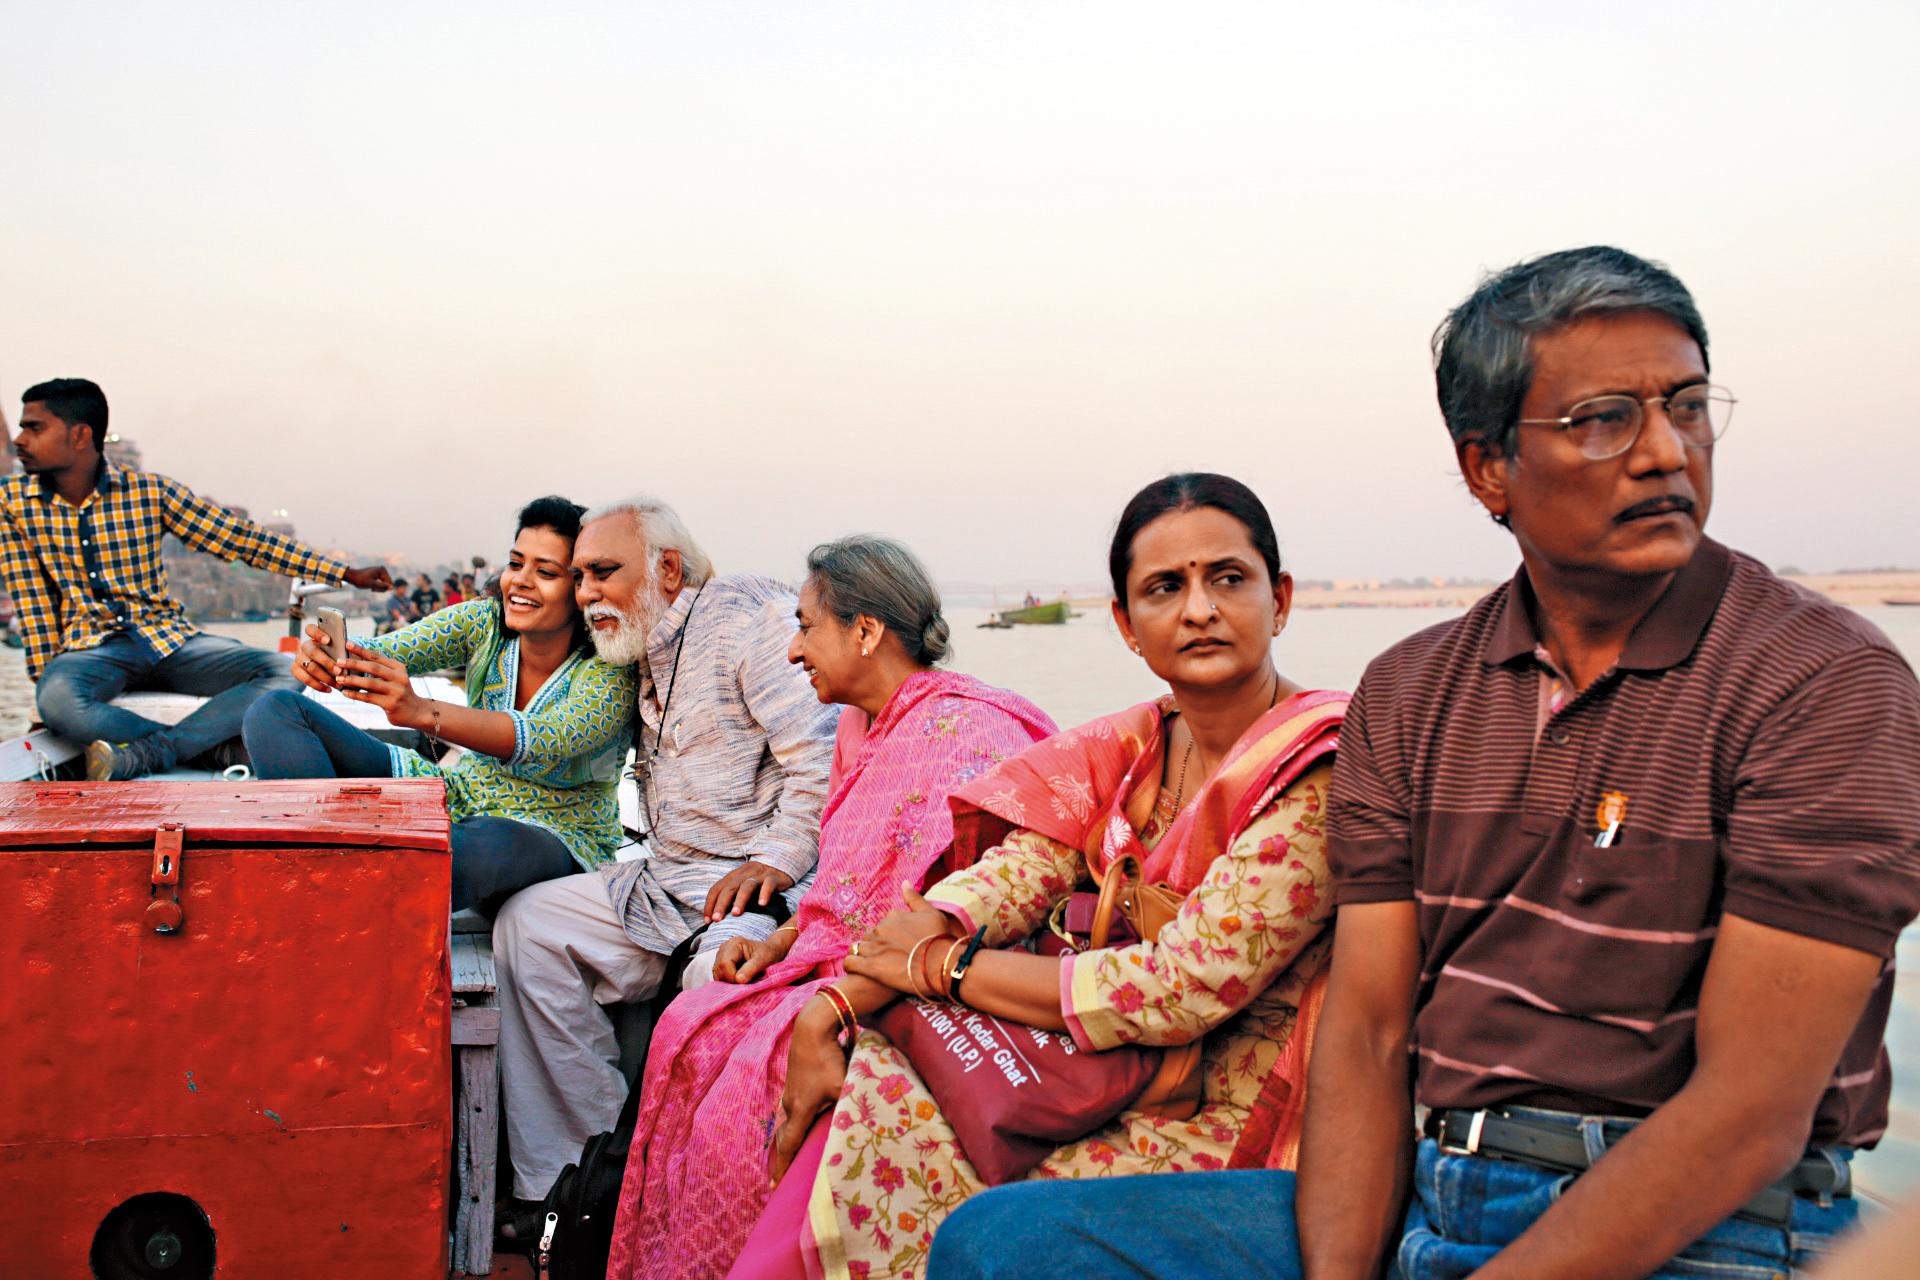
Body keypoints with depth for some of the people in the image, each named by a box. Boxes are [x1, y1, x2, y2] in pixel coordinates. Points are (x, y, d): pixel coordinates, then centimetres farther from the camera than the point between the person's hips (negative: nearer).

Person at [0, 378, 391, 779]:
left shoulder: (149, 491, -1)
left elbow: (240, 538, 0)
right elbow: (33, 603, 2)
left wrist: (346, 573, -4)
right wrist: (46, 674, -7)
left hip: (168, 638, 1)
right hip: (89, 647, -1)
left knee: (285, 671, -23)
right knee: (56, 700, -38)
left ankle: (135, 757, -31)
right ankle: (220, 746, -25)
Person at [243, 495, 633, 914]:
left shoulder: (613, 672, -20)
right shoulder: (485, 623, -4)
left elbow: (545, 740, -38)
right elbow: (382, 653, -13)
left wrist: (422, 712, -51)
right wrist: (324, 656, -38)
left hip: (556, 836, -6)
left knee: (487, 844, -46)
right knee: (277, 711, -6)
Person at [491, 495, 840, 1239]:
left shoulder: (749, 614, -7)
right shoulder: (647, 653, 20)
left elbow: (821, 754, -17)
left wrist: (777, 859, -21)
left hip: (765, 890, -9)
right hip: (668, 884, 9)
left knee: (720, 969, -36)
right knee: (529, 923, -1)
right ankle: (563, 1182, 1)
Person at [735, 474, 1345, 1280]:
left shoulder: (1320, 774, -18)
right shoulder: (1127, 750, 5)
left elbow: (1189, 987, -23)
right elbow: (1006, 882, -3)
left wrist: (943, 966, -15)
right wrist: (831, 1010, -17)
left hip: (1219, 1124, -6)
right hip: (1119, 1082, 6)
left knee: (886, 1124, -15)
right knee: (863, 1074, -9)